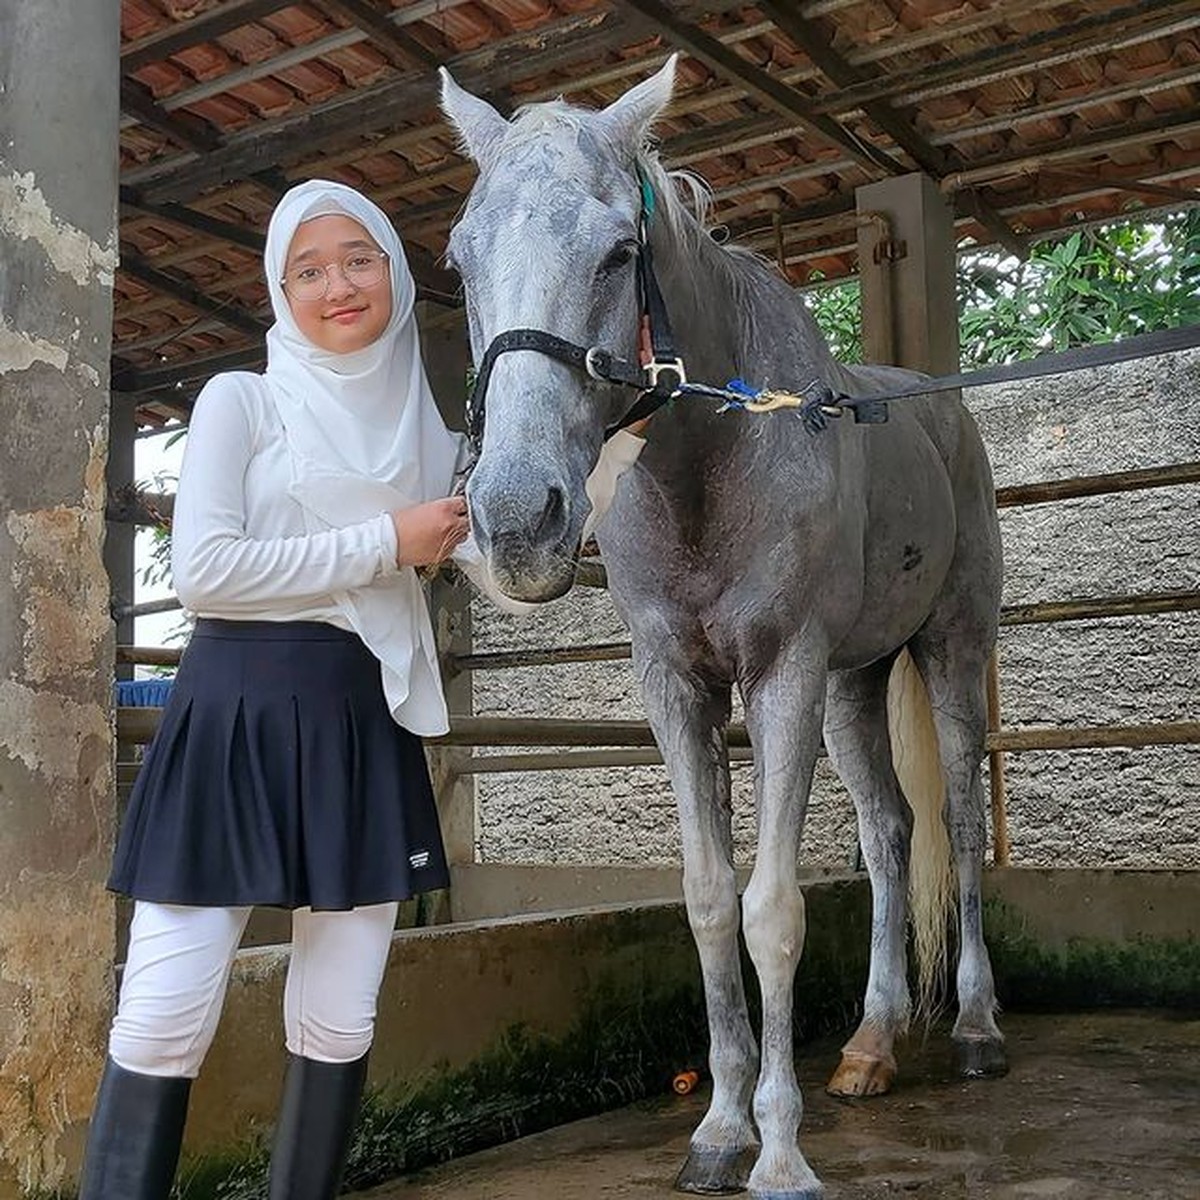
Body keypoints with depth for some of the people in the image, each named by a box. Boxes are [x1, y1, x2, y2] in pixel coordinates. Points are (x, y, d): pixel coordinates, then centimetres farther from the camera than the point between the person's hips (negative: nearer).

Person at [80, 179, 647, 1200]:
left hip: (368, 731, 4)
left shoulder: (430, 438, 13)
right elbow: (201, 570, -10)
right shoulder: (242, 399, 2)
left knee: (339, 1024, 8)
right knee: (166, 1018, -4)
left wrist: (618, 437, -2)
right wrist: (385, 543, -8)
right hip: (240, 715, -3)